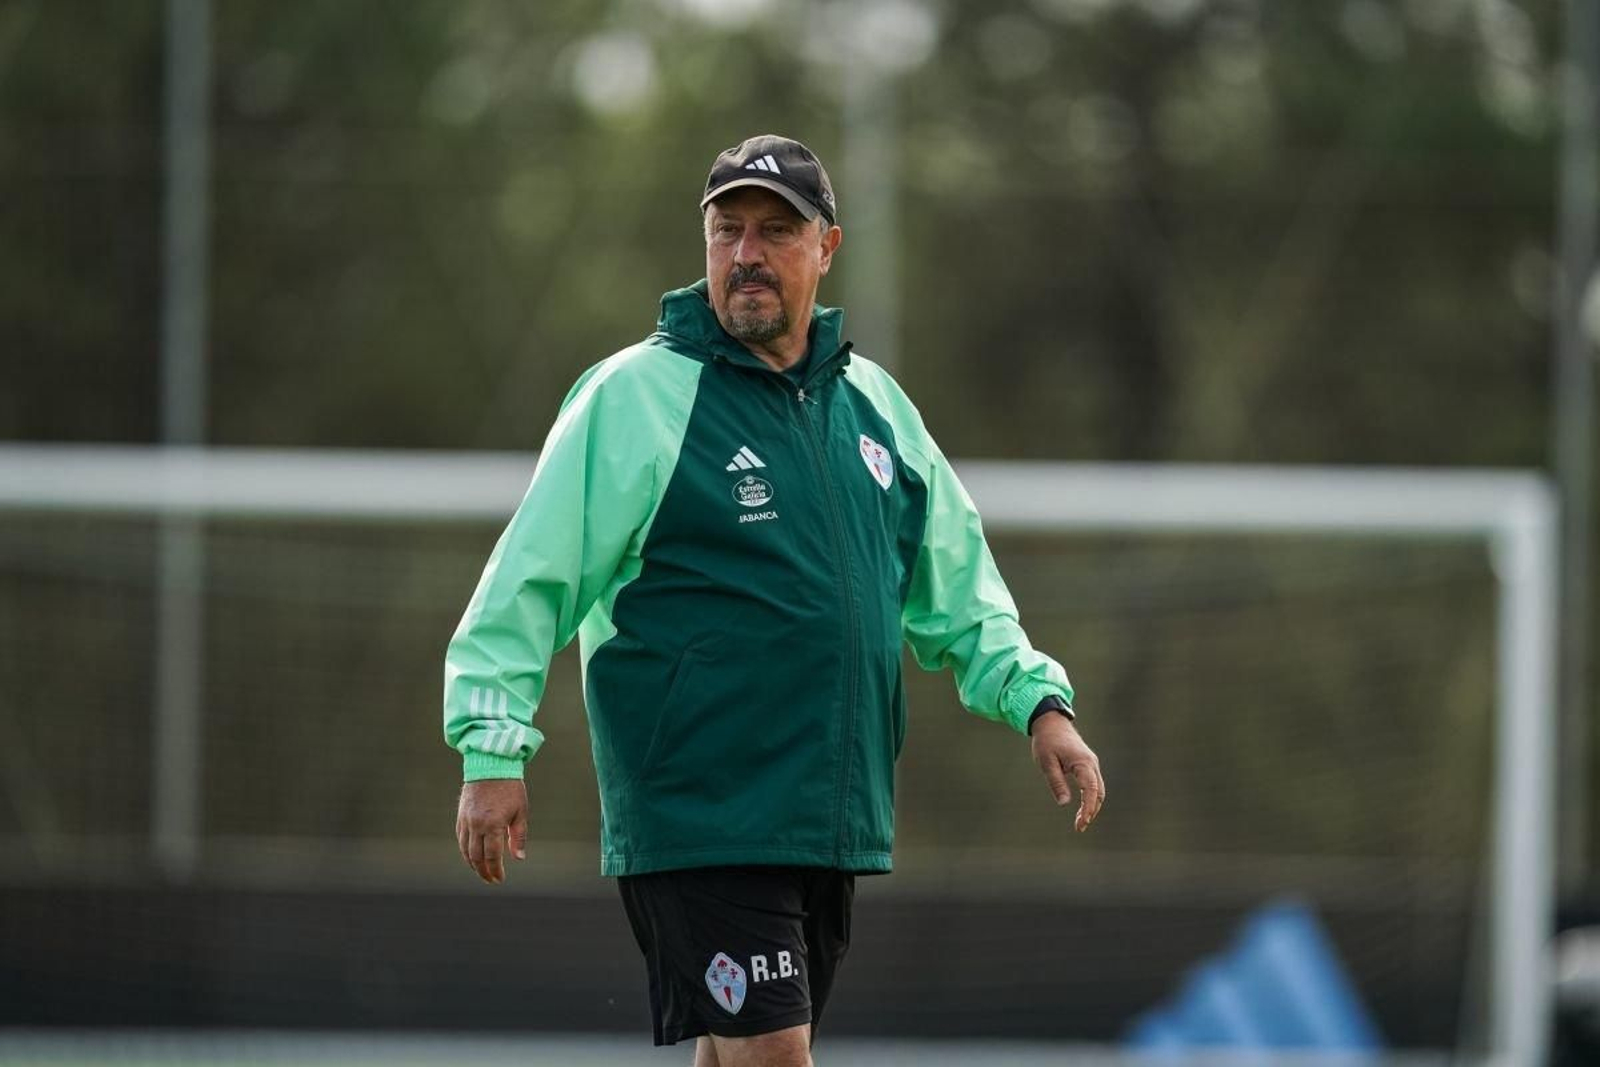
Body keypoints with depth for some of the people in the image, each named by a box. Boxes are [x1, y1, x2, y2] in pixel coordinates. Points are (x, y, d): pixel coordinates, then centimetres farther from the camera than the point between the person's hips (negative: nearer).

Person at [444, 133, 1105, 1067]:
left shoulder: (874, 403, 14)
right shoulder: (634, 395, -5)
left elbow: (956, 590, 23)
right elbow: (533, 576, -6)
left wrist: (1039, 703, 11)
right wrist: (494, 751, -13)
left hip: (833, 817, 7)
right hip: (693, 809, -6)